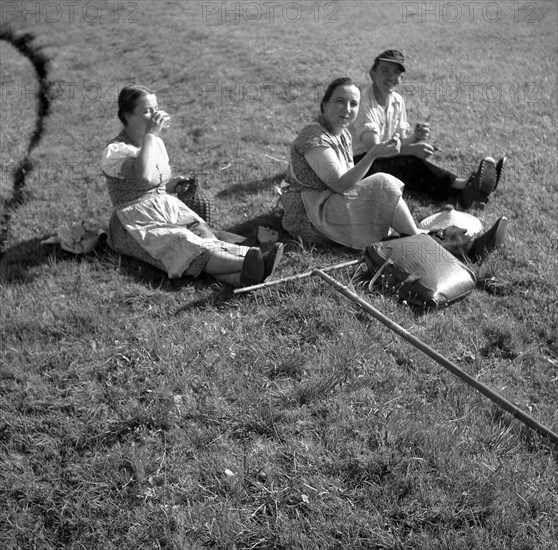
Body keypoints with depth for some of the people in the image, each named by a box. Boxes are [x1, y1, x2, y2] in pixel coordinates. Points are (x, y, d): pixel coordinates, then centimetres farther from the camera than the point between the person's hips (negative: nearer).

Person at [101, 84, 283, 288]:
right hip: (137, 224, -7)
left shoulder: (156, 142, 15)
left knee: (202, 232, -25)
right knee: (182, 243, -32)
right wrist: (149, 133, -22)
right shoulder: (114, 151, -10)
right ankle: (245, 263, -56)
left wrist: (173, 184, 2)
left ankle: (237, 277, -52)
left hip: (169, 208, 7)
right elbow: (144, 176, -32)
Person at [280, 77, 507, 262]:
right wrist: (373, 154, -30)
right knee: (383, 184, -20)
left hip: (332, 203, 9)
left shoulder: (343, 134, 12)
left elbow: (347, 181, 10)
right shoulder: (314, 137, -18)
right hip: (306, 215, -9)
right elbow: (341, 184, -24)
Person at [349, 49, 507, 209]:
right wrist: (412, 149, -37)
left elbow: (399, 142, 8)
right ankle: (462, 185, -41)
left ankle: (463, 194, -44)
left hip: (385, 157, 7)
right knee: (407, 162, -32)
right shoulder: (364, 103, -17)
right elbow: (374, 148, -26)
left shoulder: (397, 101, 7)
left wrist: (415, 137, -16)